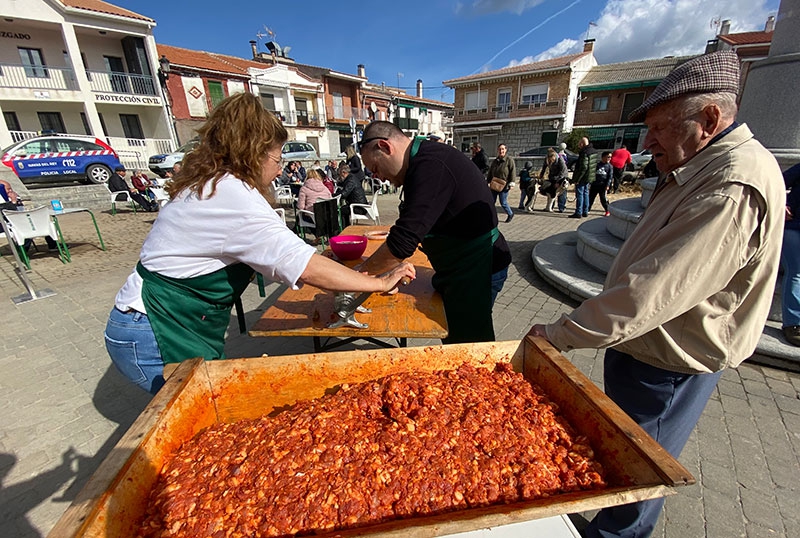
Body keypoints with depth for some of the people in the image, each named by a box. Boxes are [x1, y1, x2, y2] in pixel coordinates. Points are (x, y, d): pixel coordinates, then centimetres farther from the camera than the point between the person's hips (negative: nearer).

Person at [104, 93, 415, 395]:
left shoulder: (210, 186, 6)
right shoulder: (232, 194, -25)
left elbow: (274, 257, 5)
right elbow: (305, 266, -30)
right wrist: (381, 283, -20)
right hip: (151, 337, -9)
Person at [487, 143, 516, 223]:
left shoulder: (509, 160, -4)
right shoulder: (495, 161, 12)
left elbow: (513, 172, -7)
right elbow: (490, 172, 19)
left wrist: (511, 183, -13)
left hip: (504, 186, -5)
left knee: (503, 203, -1)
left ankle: (510, 214, 23)